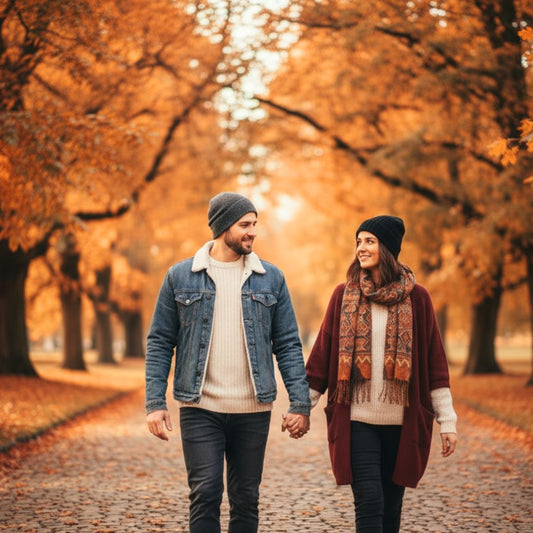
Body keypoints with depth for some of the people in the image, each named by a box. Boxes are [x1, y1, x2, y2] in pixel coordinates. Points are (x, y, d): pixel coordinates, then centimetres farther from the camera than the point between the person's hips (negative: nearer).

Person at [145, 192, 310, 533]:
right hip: (200, 409, -1)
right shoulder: (180, 277, 2)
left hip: (253, 411, 2)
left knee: (246, 500, 8)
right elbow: (160, 342, 4)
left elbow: (288, 344, 5)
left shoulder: (271, 278, 5)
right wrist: (155, 403, -5)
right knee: (206, 495, -6)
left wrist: (300, 404, -2)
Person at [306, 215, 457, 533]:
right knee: (369, 501, -9)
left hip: (403, 422, 1)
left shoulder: (416, 298, 2)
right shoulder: (344, 295, 4)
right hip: (357, 421, 0)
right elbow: (322, 354, 6)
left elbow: (434, 361, 3)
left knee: (392, 504, 7)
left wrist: (447, 420, 1)